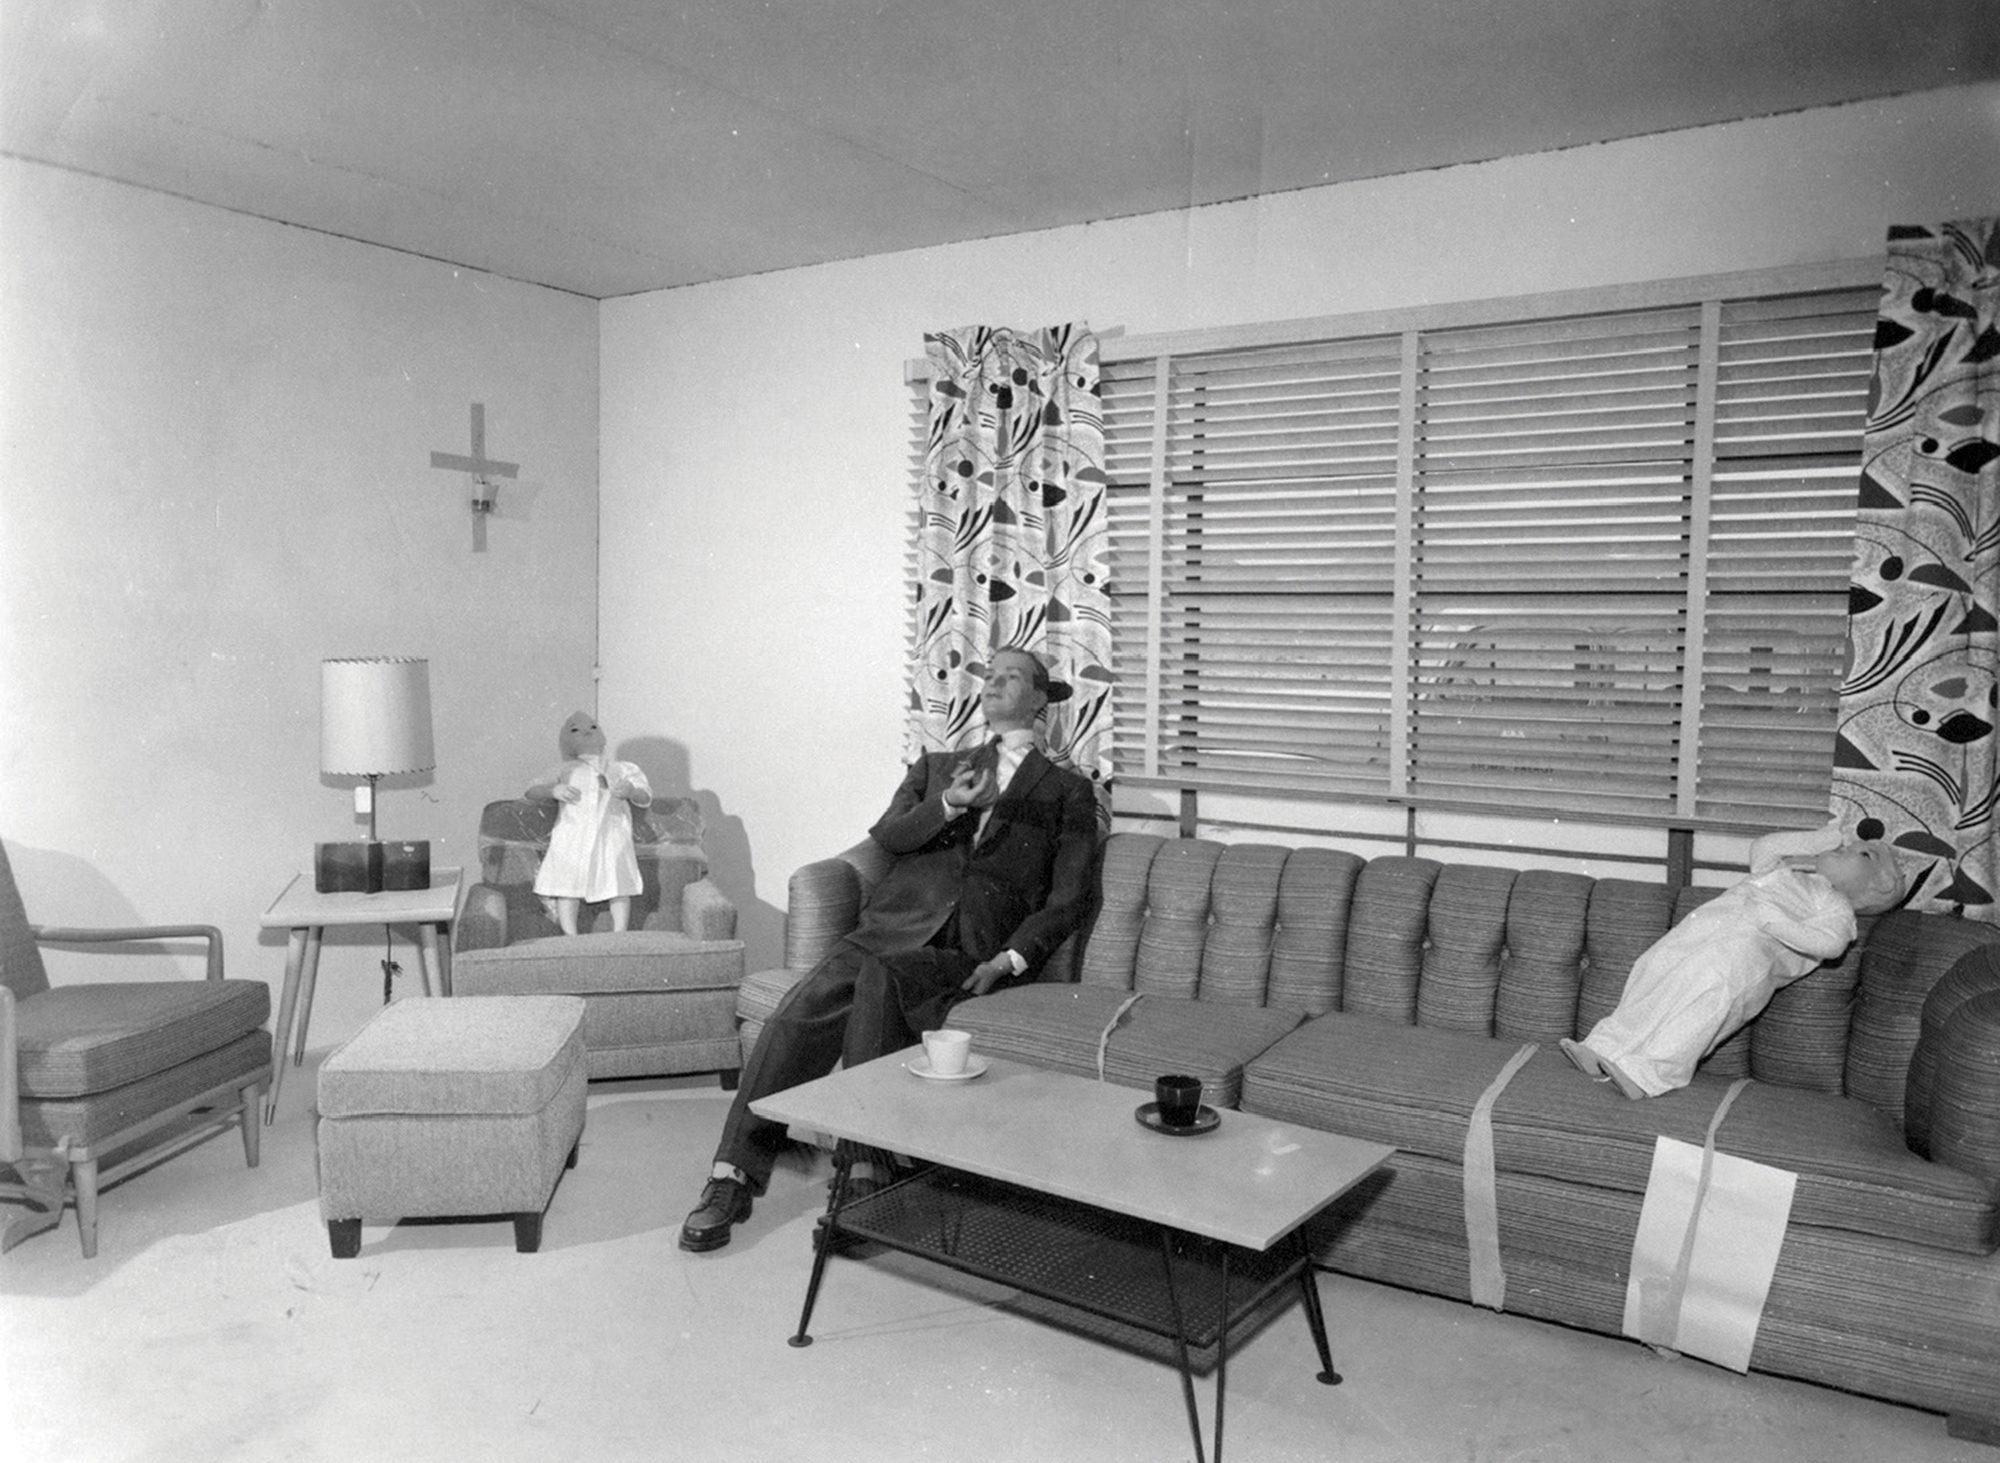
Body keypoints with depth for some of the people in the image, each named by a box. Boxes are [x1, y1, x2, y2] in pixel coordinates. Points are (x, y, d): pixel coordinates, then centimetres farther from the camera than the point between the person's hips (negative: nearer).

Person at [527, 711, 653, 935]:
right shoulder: (566, 769, 21)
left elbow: (646, 799, 14)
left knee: (620, 888, -7)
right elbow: (532, 792, 13)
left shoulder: (623, 769, 23)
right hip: (573, 838, 0)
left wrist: (631, 791, -9)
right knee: (568, 888, -6)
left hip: (612, 836, 0)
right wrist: (553, 790, -9)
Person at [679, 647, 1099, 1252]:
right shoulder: (937, 766, 26)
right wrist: (949, 805, -10)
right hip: (895, 930, 3)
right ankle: (732, 1175, -23)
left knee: (880, 977, -35)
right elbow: (885, 835, 9)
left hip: (971, 958, -3)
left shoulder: (1068, 791, 16)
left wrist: (1009, 961, -9)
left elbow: (1066, 900, 7)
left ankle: (859, 1168, -29)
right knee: (801, 1012, -25)